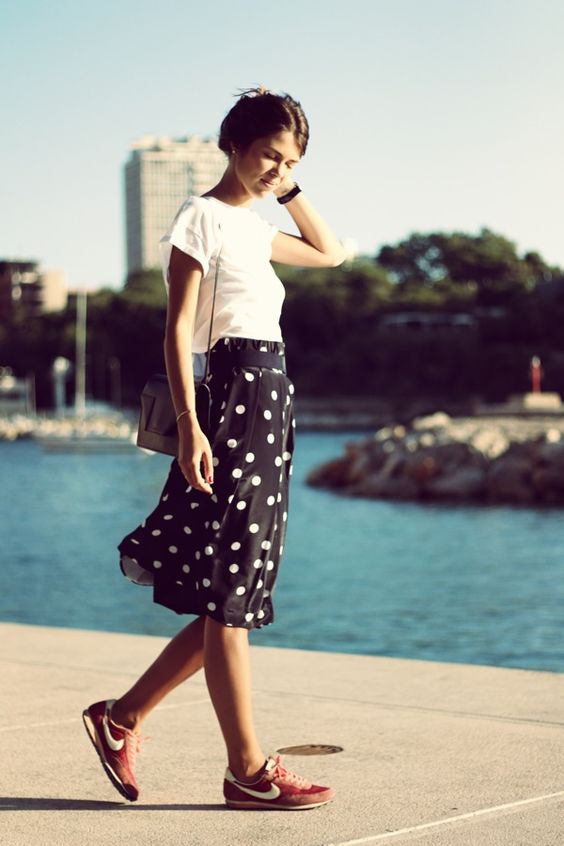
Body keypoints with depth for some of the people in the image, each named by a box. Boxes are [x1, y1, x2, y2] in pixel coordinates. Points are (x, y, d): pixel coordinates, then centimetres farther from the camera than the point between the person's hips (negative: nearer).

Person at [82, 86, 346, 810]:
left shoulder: (253, 226, 19)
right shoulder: (203, 218, -5)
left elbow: (330, 253, 35)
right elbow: (177, 328, -11)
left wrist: (289, 189, 22)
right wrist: (189, 425, -19)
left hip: (270, 404, 9)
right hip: (232, 398, -9)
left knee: (233, 601, 9)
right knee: (228, 601, -4)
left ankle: (121, 717, 19)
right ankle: (249, 770, 1)